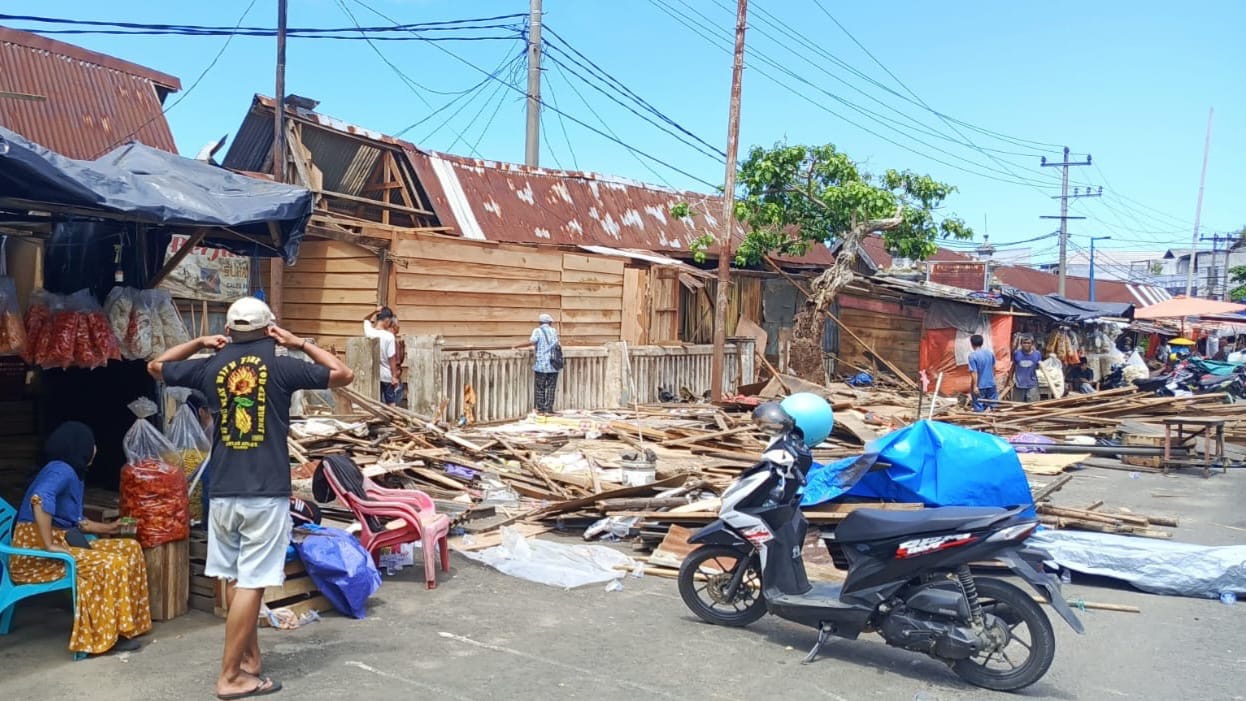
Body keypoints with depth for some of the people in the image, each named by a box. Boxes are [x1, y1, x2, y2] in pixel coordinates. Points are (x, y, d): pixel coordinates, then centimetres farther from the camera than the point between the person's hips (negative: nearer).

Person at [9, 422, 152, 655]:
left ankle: (124, 623, 3)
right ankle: (107, 635, -15)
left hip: (63, 543, 10)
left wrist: (106, 528, 24)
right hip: (36, 553, -10)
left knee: (130, 548, 3)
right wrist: (50, 545, -32)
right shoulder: (61, 470, -15)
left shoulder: (72, 473, 16)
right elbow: (40, 500, -35)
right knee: (111, 564, -25)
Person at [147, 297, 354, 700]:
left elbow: (156, 367, 23)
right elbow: (344, 375, 5)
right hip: (267, 492, -4)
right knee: (251, 584, -1)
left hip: (223, 492, 4)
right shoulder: (281, 366, -4)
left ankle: (250, 661, 24)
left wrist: (200, 344, 22)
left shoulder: (211, 367, 5)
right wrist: (300, 344, 9)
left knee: (234, 580, 14)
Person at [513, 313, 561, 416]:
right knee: (551, 388, 6)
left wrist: (517, 346, -7)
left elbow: (531, 342, -16)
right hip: (553, 365, 2)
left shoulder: (537, 331, 0)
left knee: (540, 388, 8)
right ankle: (548, 410, 3)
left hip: (541, 364, -2)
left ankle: (540, 409, 9)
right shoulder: (554, 331, 10)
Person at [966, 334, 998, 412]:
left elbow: (974, 372, -18)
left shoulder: (972, 355, -15)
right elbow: (993, 368, 14)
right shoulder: (990, 353, 3)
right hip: (991, 384, 5)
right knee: (994, 405, 14)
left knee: (979, 408, 2)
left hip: (980, 386, -5)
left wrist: (975, 386, -16)